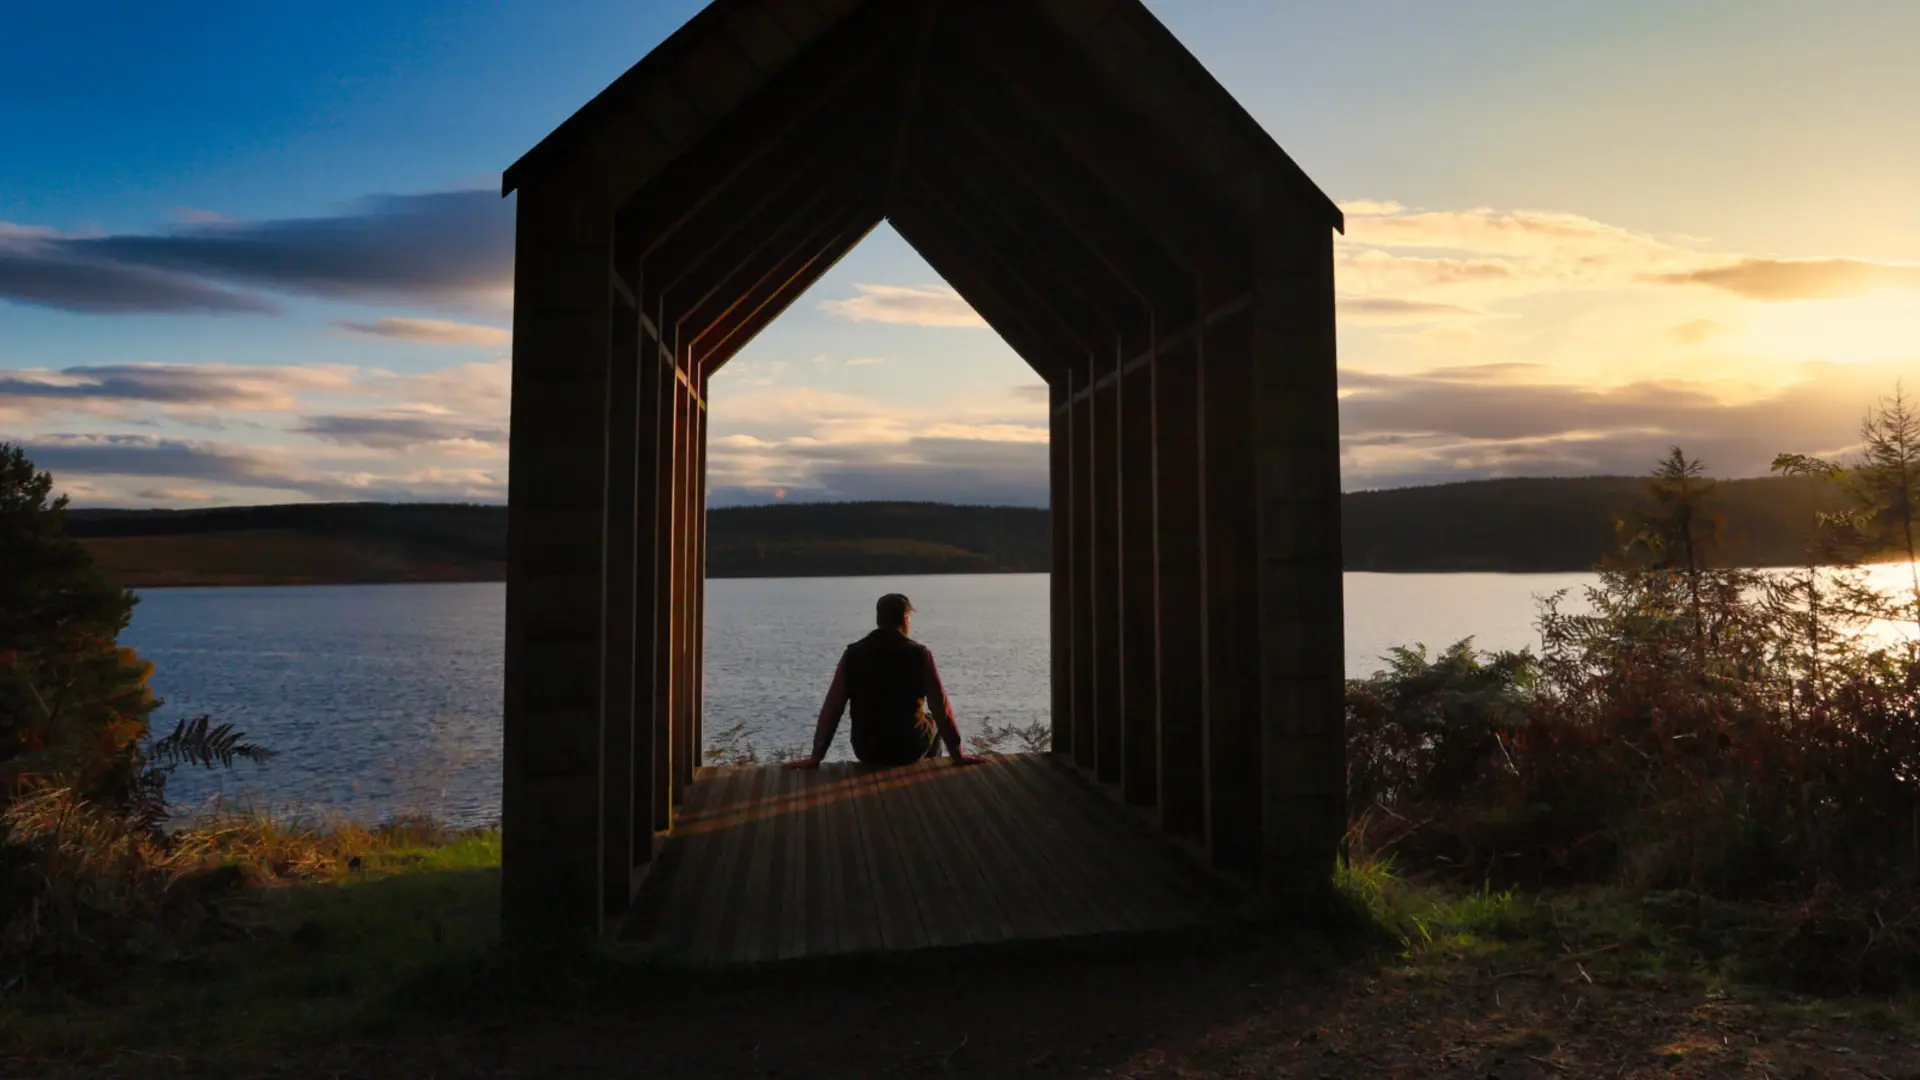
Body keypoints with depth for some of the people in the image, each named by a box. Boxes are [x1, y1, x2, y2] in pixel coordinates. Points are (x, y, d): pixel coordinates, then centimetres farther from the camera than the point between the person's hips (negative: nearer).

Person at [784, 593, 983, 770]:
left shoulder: (853, 653, -6)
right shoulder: (919, 654, -12)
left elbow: (832, 708, -5)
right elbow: (941, 708, -12)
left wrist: (816, 757, 1)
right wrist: (957, 755, -4)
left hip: (867, 752, 2)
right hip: (910, 749, -2)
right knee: (932, 722, 31)